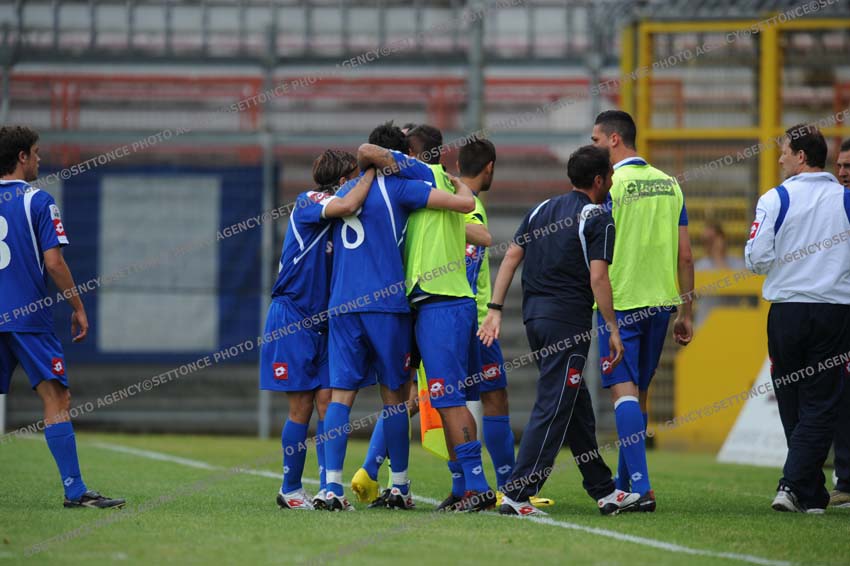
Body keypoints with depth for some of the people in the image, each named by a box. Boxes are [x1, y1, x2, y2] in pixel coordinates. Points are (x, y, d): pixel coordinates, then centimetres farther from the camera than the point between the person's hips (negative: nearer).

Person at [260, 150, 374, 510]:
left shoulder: (335, 218, 13)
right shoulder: (307, 203, -11)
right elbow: (348, 206, -29)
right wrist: (373, 172, -18)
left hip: (322, 322, 7)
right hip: (291, 317, -7)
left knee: (327, 401, -3)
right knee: (302, 407, -4)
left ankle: (327, 490, -2)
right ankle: (290, 490, 9)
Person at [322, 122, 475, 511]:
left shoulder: (343, 193, 17)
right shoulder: (397, 187, -1)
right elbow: (465, 204, -6)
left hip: (342, 305, 4)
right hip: (386, 304, -4)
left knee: (341, 394, -1)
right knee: (393, 396, 6)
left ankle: (332, 485, -13)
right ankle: (399, 487, 11)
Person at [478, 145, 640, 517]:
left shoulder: (543, 209, 15)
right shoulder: (598, 219, -7)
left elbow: (511, 258, 9)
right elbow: (598, 278, -14)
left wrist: (495, 310, 8)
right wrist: (613, 329, -8)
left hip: (534, 316, 8)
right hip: (568, 319, -8)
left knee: (577, 406, 15)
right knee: (553, 409, -6)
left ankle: (603, 490, 22)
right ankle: (517, 494, -13)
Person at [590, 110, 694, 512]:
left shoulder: (608, 187, -10)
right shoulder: (668, 184, 9)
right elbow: (684, 255, 9)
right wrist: (686, 311, 14)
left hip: (619, 303, -6)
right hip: (660, 301, 6)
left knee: (624, 392, -7)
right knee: (639, 393, 15)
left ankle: (641, 487, -18)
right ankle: (625, 483, 22)